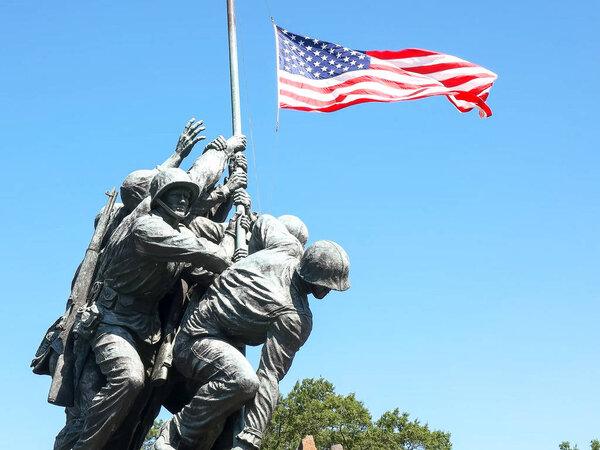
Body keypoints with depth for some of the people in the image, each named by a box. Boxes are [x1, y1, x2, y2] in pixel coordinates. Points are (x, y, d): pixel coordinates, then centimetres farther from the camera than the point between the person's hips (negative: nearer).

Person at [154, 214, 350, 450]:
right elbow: (270, 375, -28)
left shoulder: (288, 247, -5)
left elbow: (264, 221, 18)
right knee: (242, 380, -35)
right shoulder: (296, 319, -24)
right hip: (195, 339, -10)